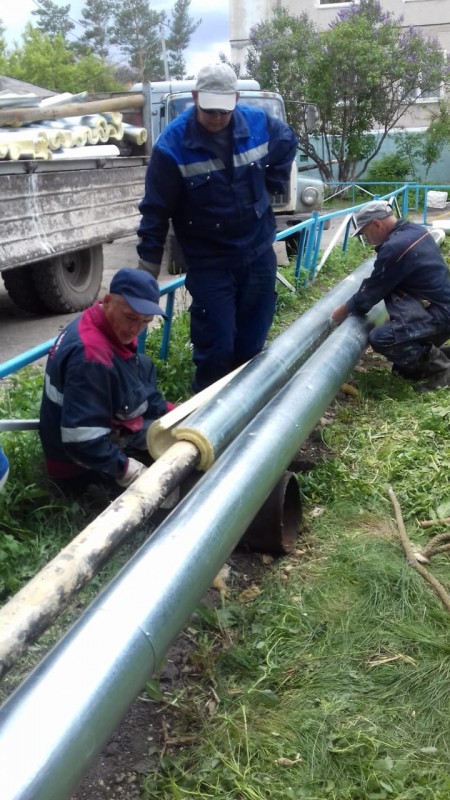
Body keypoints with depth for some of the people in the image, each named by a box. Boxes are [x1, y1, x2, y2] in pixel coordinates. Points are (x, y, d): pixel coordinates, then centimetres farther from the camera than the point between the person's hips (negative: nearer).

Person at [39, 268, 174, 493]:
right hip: (81, 460, -10)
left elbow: (136, 383, 12)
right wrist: (123, 468, -27)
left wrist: (167, 411, 5)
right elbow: (81, 439, -36)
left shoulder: (113, 328, -4)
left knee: (144, 365, 15)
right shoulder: (90, 357, -36)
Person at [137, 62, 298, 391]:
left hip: (258, 253, 4)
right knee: (216, 347, -6)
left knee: (253, 341, 14)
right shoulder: (173, 145, -16)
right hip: (208, 263, -4)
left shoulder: (258, 123, -5)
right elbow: (156, 211, -11)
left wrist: (274, 183, 9)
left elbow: (289, 142, 20)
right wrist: (148, 269, -9)